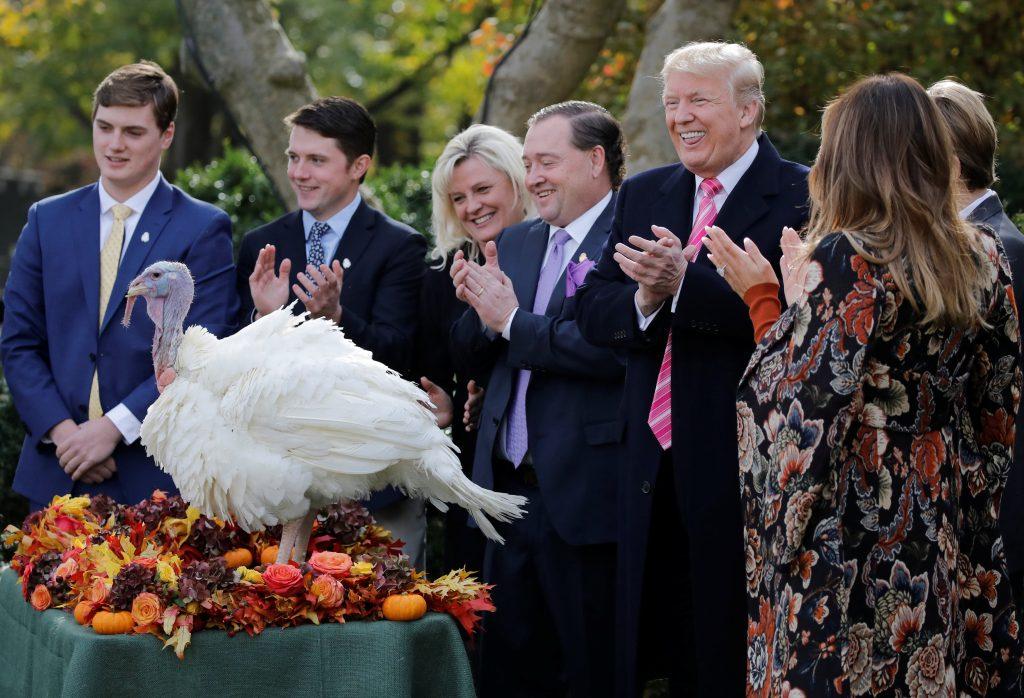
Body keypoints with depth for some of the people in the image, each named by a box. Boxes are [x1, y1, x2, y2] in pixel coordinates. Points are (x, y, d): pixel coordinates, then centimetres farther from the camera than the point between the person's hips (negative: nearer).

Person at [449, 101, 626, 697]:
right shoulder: (516, 243, 15)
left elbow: (615, 348, -24)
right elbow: (472, 356, 14)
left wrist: (512, 320, -15)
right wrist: (480, 308, -7)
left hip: (585, 496, -7)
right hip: (511, 490, 8)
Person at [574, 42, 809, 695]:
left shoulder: (800, 197, -7)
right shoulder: (644, 195, 14)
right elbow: (594, 309, 7)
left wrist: (684, 284, -29)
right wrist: (643, 299, -14)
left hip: (743, 468, -6)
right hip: (654, 467, 6)